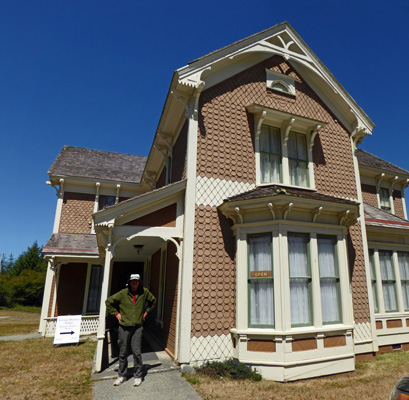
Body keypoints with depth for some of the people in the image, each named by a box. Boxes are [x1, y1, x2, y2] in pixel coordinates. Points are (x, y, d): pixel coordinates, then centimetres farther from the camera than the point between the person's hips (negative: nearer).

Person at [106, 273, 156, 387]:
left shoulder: (144, 292, -3)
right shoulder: (123, 293, -6)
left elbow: (153, 301, 16)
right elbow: (108, 302, 5)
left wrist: (146, 312, 10)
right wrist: (116, 313, 1)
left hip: (137, 327, 0)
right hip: (124, 327, 1)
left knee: (137, 352, -1)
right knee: (123, 353, 11)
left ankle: (138, 376, 16)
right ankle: (122, 376, 29)